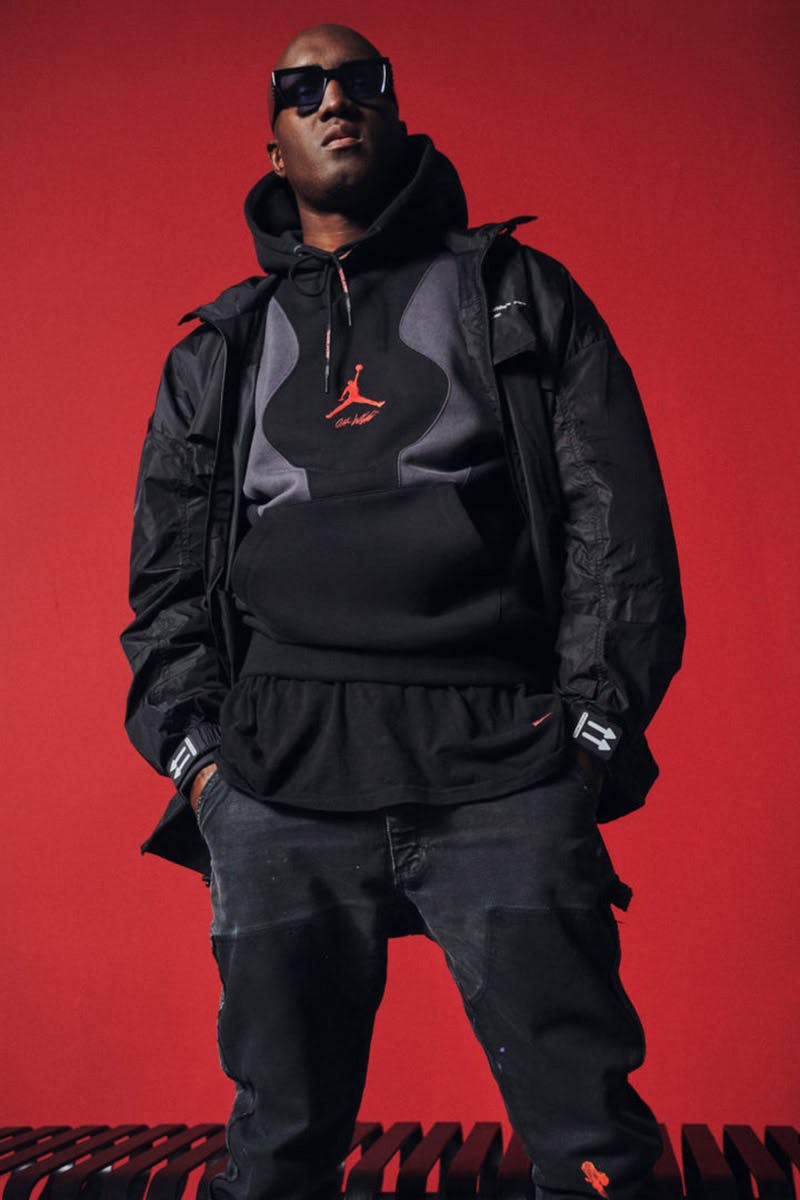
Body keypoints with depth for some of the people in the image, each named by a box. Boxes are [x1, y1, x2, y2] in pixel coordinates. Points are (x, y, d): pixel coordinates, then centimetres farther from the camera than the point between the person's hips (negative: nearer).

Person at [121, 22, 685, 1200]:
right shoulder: (220, 350, 20)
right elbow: (165, 573, 17)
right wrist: (194, 751, 4)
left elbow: (619, 512, 7)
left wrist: (598, 718, -3)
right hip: (278, 785, 2)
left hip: (504, 765, -1)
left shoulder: (518, 294, 15)